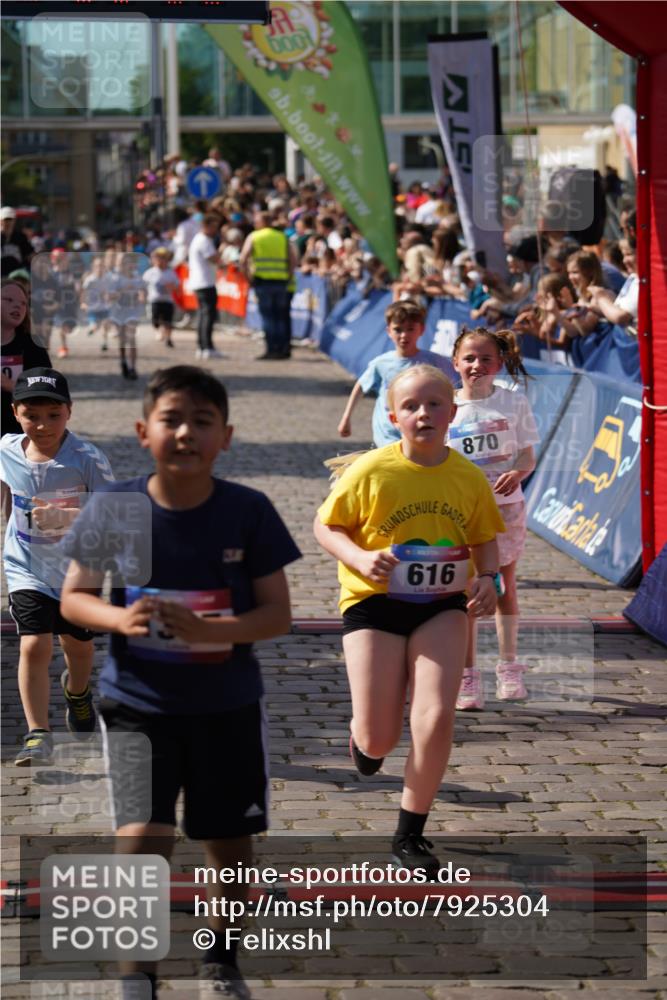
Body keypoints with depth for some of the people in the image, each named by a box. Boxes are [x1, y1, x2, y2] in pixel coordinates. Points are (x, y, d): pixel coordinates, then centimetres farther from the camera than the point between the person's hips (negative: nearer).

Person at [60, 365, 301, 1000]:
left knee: (229, 843, 13)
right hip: (136, 705, -1)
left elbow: (277, 614, -6)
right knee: (142, 839, -12)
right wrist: (118, 618, -23)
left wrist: (209, 630, -24)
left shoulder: (248, 512, -9)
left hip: (227, 707, 1)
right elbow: (74, 598, -1)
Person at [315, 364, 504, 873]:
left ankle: (410, 835, 4)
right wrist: (360, 558, -20)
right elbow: (325, 526, -2)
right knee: (379, 741, -3)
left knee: (437, 718, -17)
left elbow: (484, 539, 11)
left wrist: (488, 578, -8)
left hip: (442, 605, 2)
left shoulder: (469, 478, -3)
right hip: (374, 601, -2)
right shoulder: (370, 471, -11)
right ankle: (364, 737, 40)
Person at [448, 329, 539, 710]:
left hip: (506, 506, 1)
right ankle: (468, 675, 2)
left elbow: (528, 456, -2)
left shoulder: (514, 402, -2)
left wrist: (517, 474, -22)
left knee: (505, 584, 12)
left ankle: (509, 666, 26)